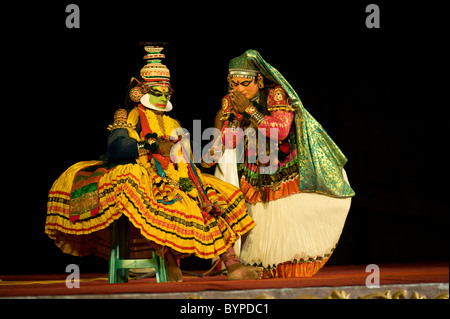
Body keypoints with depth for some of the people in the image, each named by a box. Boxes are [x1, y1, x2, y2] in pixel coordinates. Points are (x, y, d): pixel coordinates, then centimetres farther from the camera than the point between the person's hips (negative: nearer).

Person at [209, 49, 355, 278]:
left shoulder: (276, 95, -16)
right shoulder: (230, 102, 0)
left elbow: (281, 130, -29)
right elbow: (229, 141, -1)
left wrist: (249, 110, -30)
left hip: (288, 175, -4)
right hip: (256, 180, 4)